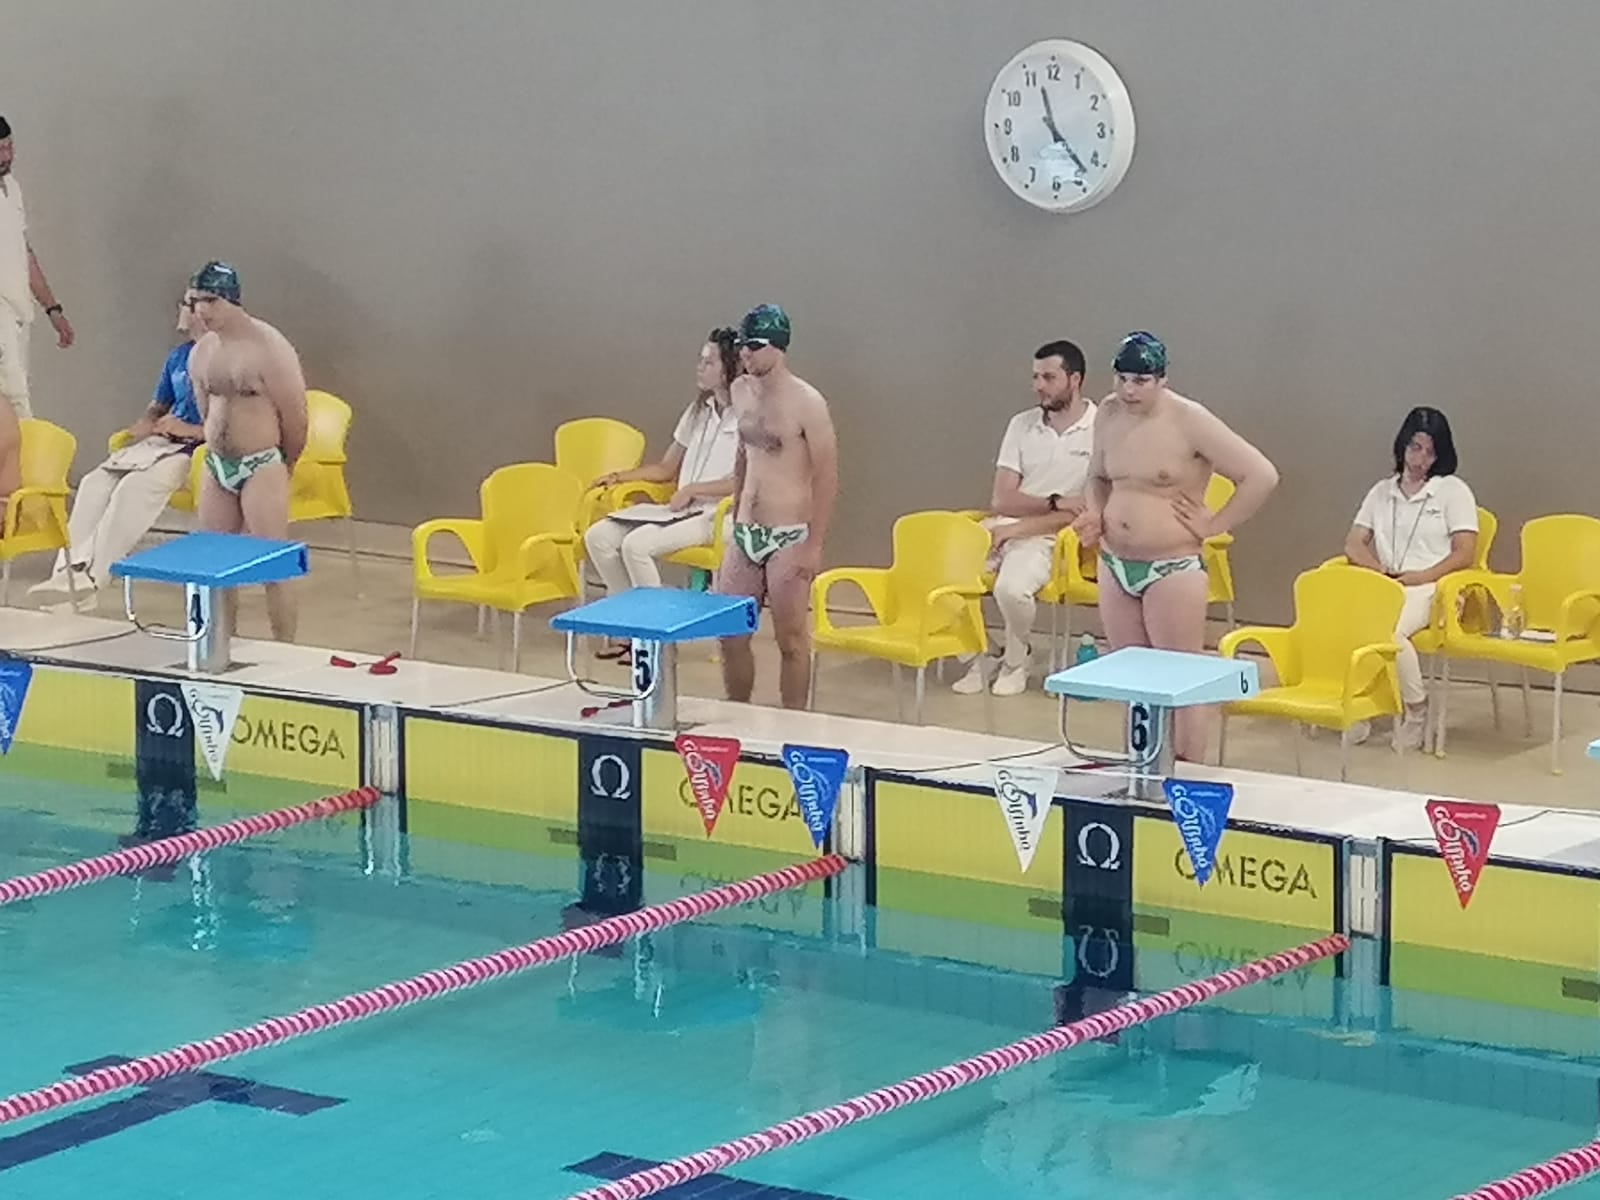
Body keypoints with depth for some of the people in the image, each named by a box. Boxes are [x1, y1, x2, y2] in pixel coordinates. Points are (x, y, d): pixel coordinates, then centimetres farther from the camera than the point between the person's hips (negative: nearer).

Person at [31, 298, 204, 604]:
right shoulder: (177, 357, 17)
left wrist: (191, 430, -19)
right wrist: (144, 425, 4)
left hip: (200, 448, -8)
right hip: (162, 441, 8)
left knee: (136, 485, -32)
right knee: (97, 482, -17)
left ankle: (93, 574, -33)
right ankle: (69, 570, -27)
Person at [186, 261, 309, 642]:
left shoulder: (269, 348, -14)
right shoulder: (201, 352, 5)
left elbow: (295, 417, -9)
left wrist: (282, 468, 3)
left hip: (261, 466, -7)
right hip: (216, 466, 7)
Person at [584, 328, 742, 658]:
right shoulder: (698, 412, 17)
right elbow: (666, 469, 22)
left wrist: (693, 490, -15)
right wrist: (621, 477, 9)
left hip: (716, 515, -8)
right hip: (679, 508, 8)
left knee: (637, 544, -29)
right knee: (599, 536, -9)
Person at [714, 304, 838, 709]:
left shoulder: (806, 403, -13)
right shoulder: (741, 391, 8)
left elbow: (827, 476, -13)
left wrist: (814, 545, -15)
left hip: (788, 537, -7)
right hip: (744, 533, 7)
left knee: (791, 640, 1)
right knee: (730, 635, 9)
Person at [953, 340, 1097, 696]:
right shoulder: (1022, 425, 9)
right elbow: (1002, 500, 4)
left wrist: (1020, 528, -14)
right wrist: (1055, 503, -14)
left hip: (1051, 537, -5)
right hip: (1002, 528, 5)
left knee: (1011, 586, -35)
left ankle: (1015, 662, -3)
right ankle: (979, 656, 1)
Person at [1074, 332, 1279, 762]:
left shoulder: (1189, 421, -14)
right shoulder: (1109, 414, 5)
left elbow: (1261, 476, -15)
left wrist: (1214, 525, -12)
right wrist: (1094, 514, 5)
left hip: (1172, 570, -6)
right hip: (1115, 566, 6)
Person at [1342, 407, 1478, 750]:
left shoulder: (1453, 491, 8)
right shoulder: (1382, 491, 22)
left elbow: (1465, 554, 0)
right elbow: (1353, 543, 16)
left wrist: (1421, 577, -13)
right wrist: (1377, 570, -6)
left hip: (1429, 588, -4)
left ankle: (1417, 709, -17)